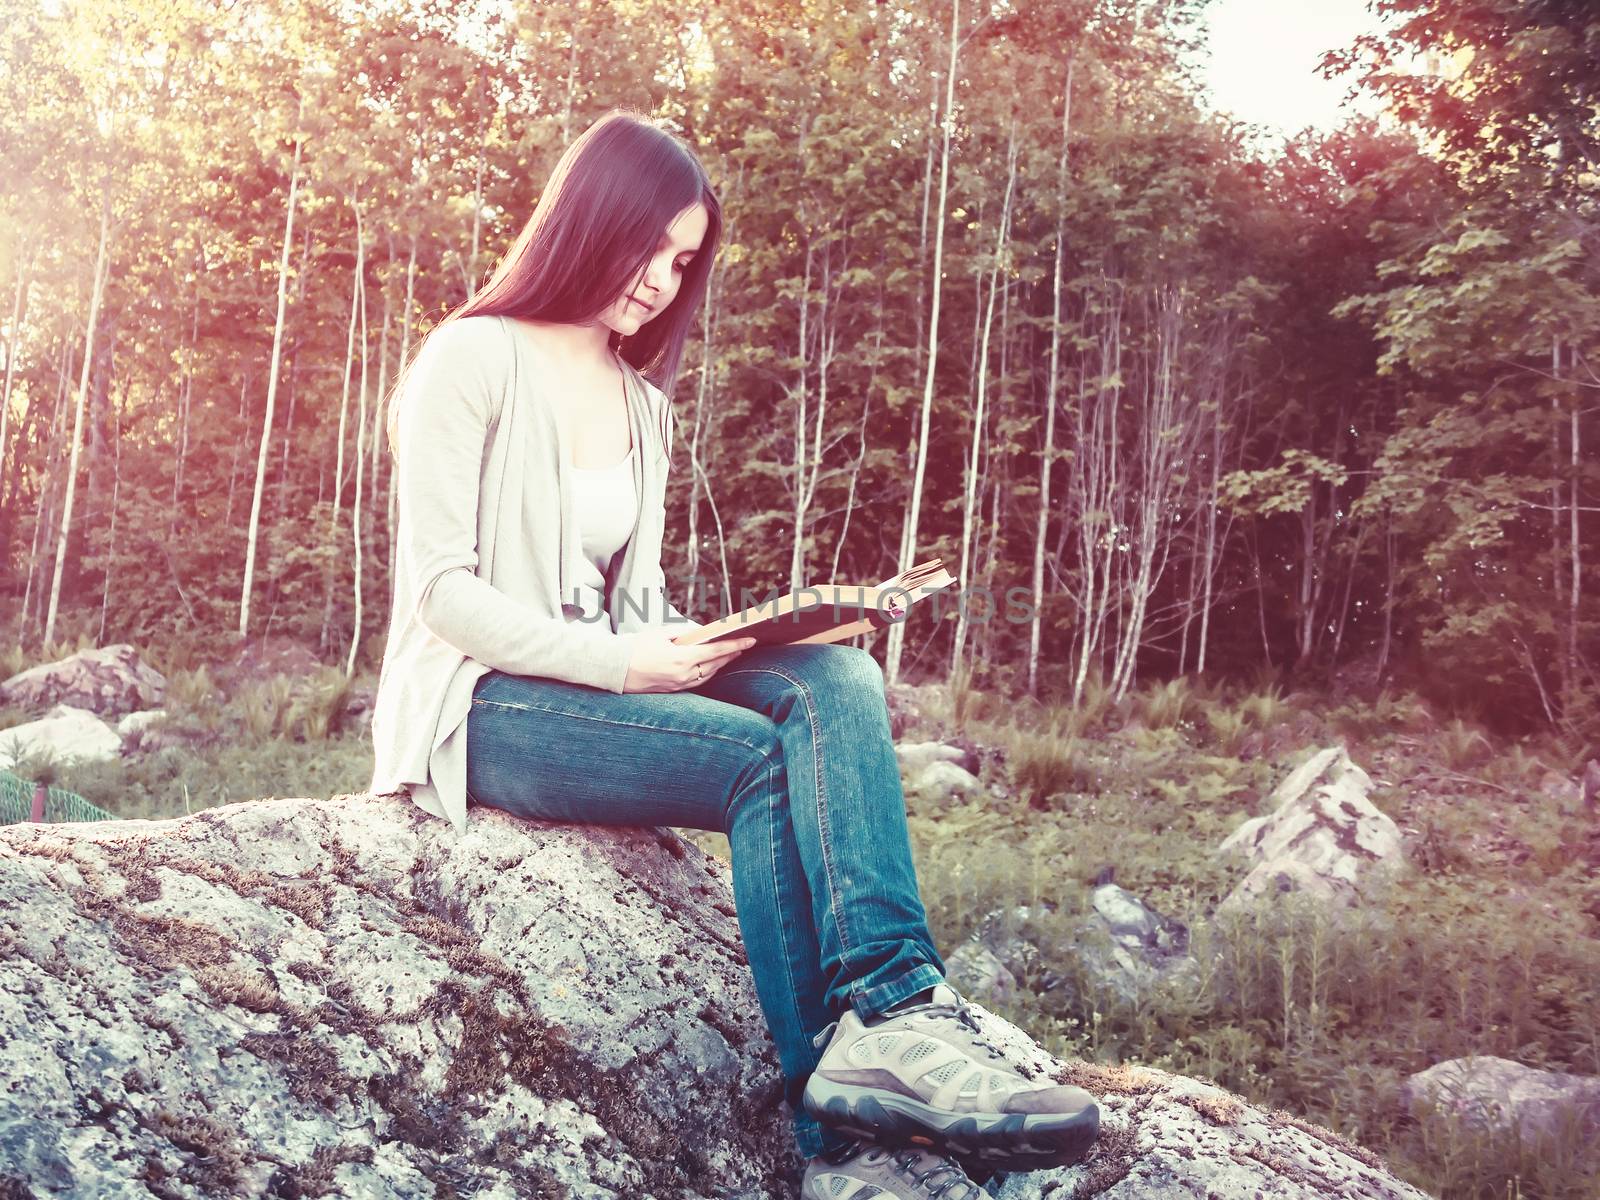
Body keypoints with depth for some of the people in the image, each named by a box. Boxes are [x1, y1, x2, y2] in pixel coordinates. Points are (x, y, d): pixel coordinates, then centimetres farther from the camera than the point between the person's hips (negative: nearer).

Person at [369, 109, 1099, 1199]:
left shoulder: (646, 402, 20)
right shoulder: (474, 358, -3)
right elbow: (442, 588, -11)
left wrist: (673, 648, -6)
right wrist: (613, 663, -22)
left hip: (613, 680, 6)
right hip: (483, 703, -6)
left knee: (838, 682, -23)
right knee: (767, 761, -29)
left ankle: (885, 1023, -36)